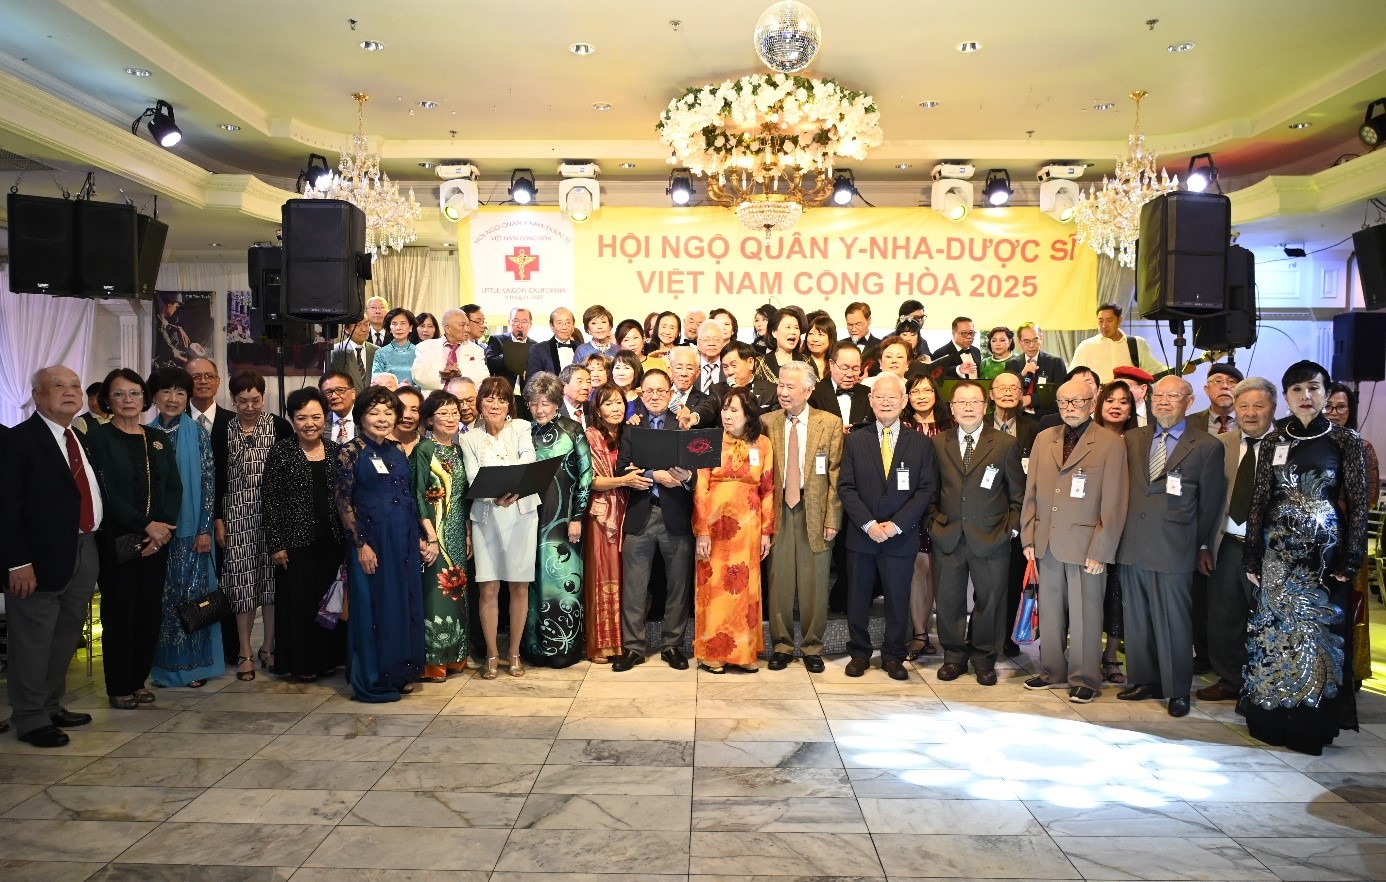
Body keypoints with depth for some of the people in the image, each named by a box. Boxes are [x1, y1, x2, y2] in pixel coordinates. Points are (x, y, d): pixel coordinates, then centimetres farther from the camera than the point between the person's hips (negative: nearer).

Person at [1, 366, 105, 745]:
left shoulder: (85, 439, 13)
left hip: (85, 554, 8)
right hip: (43, 558, -8)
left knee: (66, 639, 18)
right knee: (33, 643, 3)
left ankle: (52, 706, 32)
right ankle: (31, 719, 16)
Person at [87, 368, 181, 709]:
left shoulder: (158, 440, 11)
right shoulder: (99, 438, -3)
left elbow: (174, 488, 6)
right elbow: (106, 492, -11)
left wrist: (164, 528, -9)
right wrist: (146, 525, -16)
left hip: (157, 540, 4)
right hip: (118, 540, -4)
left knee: (150, 613, 7)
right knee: (119, 613, 3)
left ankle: (138, 680, 20)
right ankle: (119, 687, 14)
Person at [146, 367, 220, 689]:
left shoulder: (198, 435, -1)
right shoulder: (146, 434, 5)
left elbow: (209, 483, -3)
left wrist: (205, 529, -8)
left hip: (190, 529, -2)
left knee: (192, 594, 1)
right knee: (161, 596, 6)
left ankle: (194, 662, 12)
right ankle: (163, 662, 17)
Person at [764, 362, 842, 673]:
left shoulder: (830, 423, 1)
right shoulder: (767, 422, 5)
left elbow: (836, 475, -1)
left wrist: (832, 519, -6)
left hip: (815, 512, -1)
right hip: (778, 511, 1)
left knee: (814, 583, 5)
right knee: (779, 580, 5)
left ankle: (813, 647, 20)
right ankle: (781, 645, 20)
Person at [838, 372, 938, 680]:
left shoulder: (921, 443, 3)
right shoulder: (855, 441, 4)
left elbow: (926, 490, -2)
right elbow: (846, 487, -1)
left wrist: (896, 525, -12)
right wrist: (868, 524, -12)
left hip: (901, 537, 0)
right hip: (861, 535, 1)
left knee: (898, 600, 7)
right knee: (858, 598, 9)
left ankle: (893, 657, 22)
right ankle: (859, 653, 23)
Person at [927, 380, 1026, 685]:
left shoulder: (1006, 444, 1)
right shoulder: (938, 444, 6)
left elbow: (1017, 494, 4)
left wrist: (1011, 528, -2)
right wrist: (933, 521, 2)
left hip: (991, 538, -1)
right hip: (948, 536, 2)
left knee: (989, 600, 6)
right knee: (949, 599, 7)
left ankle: (984, 658, 22)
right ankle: (954, 656, 22)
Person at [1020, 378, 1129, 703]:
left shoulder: (1110, 444, -5)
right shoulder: (1043, 439, 9)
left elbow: (1113, 504, -7)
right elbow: (1031, 493, 11)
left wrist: (1100, 551, -11)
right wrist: (1028, 537, 6)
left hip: (1084, 544, -4)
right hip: (1046, 542, 4)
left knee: (1084, 614, 4)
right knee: (1050, 610, 12)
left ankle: (1085, 678, 18)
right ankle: (1052, 672, 26)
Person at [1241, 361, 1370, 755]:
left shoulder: (1345, 440, -2)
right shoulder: (1273, 441, 4)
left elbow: (1358, 503, -2)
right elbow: (1259, 500, 5)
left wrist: (1350, 560, -7)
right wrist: (1252, 557, 2)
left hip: (1324, 552, -2)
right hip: (1279, 550, 2)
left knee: (1319, 631, 2)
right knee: (1274, 630, 6)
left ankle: (1313, 722, 14)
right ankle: (1272, 718, 17)